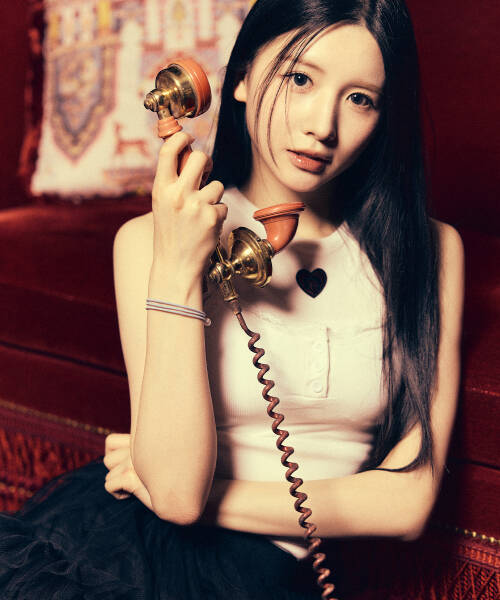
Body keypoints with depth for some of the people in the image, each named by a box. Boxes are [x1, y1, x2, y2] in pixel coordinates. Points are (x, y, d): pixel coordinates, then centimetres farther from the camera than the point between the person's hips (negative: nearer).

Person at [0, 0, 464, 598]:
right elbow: (177, 488, -12)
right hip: (124, 546, -1)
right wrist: (176, 269, -19)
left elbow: (409, 500, -2)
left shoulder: (429, 250, 2)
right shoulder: (149, 239, -2)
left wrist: (209, 495, -7)